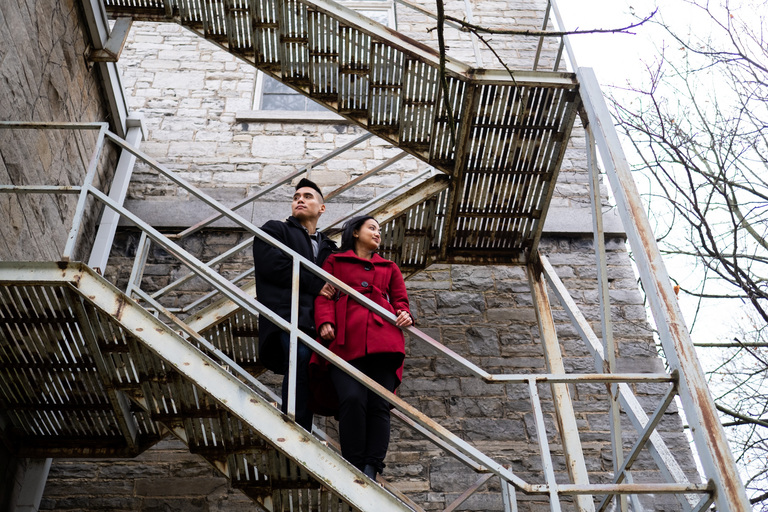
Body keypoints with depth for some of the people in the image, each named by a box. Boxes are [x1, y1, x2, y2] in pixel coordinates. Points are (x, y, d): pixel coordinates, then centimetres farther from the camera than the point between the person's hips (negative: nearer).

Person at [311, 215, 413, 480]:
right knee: (353, 399, -20)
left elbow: (400, 299, 26)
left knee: (379, 404, -10)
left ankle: (371, 468, -6)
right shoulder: (334, 262, 24)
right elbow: (324, 296, 13)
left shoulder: (389, 267, 33)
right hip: (346, 342, -3)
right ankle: (353, 466, -8)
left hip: (382, 341, 3)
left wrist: (405, 314, 1)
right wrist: (325, 323, -7)